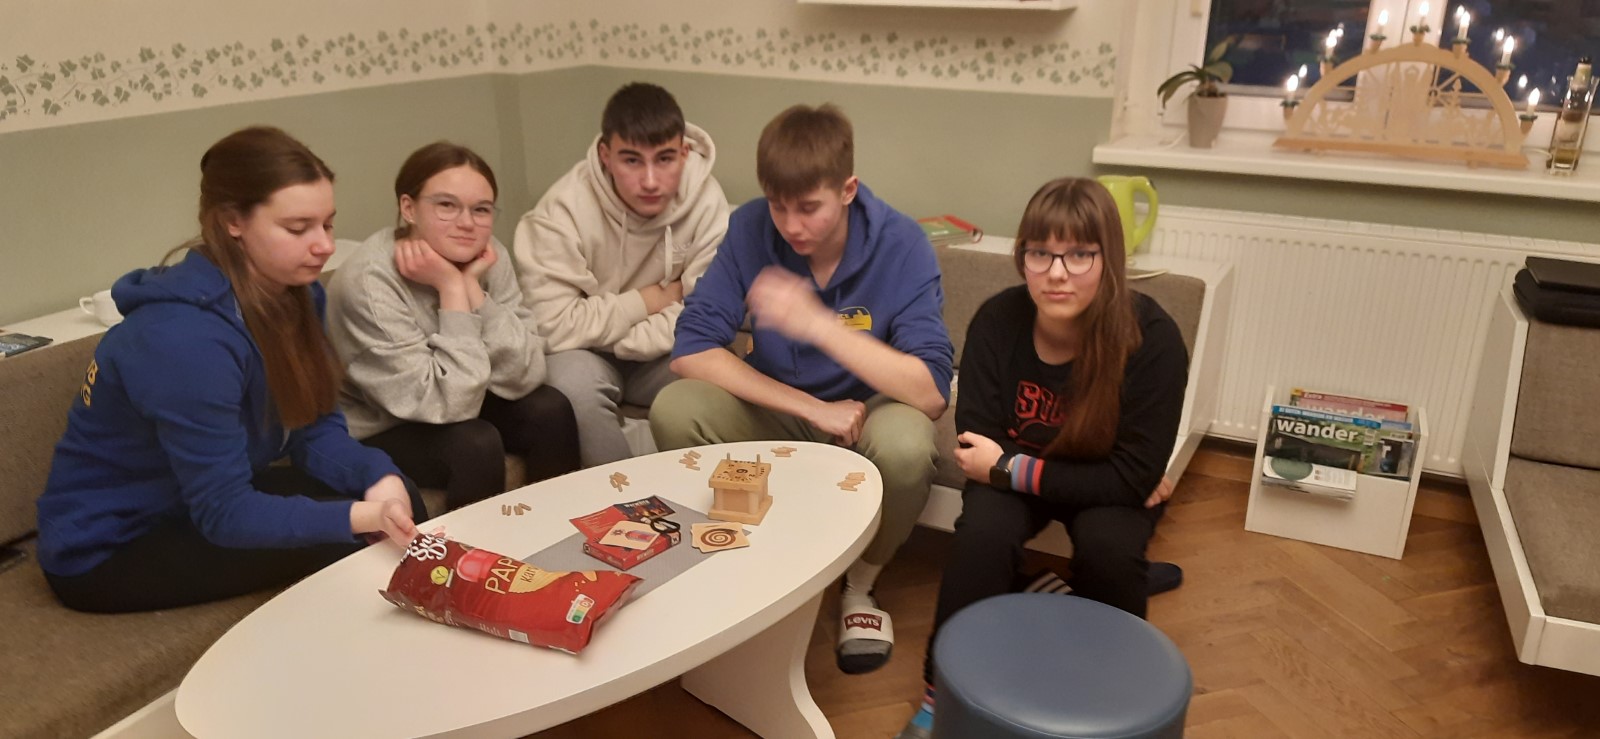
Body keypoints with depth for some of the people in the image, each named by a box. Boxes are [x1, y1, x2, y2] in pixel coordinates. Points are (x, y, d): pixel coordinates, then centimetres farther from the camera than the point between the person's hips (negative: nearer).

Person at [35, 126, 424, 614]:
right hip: (106, 549, -7)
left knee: (397, 498, -10)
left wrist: (378, 478, -27)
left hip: (199, 502, 7)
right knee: (333, 548, -23)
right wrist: (363, 516, -42)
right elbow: (225, 514, -30)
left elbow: (316, 428, -7)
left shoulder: (294, 294, -6)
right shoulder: (186, 337, -32)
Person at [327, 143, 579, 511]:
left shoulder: (487, 254, -12)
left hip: (448, 408, 6)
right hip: (370, 436, -5)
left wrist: (472, 285, -26)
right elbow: (448, 404, -31)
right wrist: (452, 289, -31)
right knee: (477, 444, -27)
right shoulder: (370, 280, -28)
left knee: (549, 409, -13)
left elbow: (523, 378, -19)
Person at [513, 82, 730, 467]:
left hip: (659, 354, 2)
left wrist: (620, 338, -22)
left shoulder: (707, 200, -16)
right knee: (576, 385, -33)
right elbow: (552, 325, -27)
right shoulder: (564, 208, -22)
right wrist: (647, 300, -19)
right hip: (584, 356, -1)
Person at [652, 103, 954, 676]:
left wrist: (819, 323, -39)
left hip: (870, 410, -2)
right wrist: (814, 410, -25)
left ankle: (860, 586, -3)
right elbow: (691, 351, -19)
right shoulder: (751, 229, -15)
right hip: (781, 407, 2)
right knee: (673, 409, -24)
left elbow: (932, 393, -29)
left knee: (906, 444, -36)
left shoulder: (901, 244, -21)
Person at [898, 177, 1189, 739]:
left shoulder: (1152, 339, -27)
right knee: (983, 530, -28)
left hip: (1110, 484, -1)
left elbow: (1133, 479, -25)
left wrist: (1010, 469, -26)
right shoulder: (996, 322, -22)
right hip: (1016, 472, 1)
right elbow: (979, 447, -18)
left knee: (1107, 545, -30)